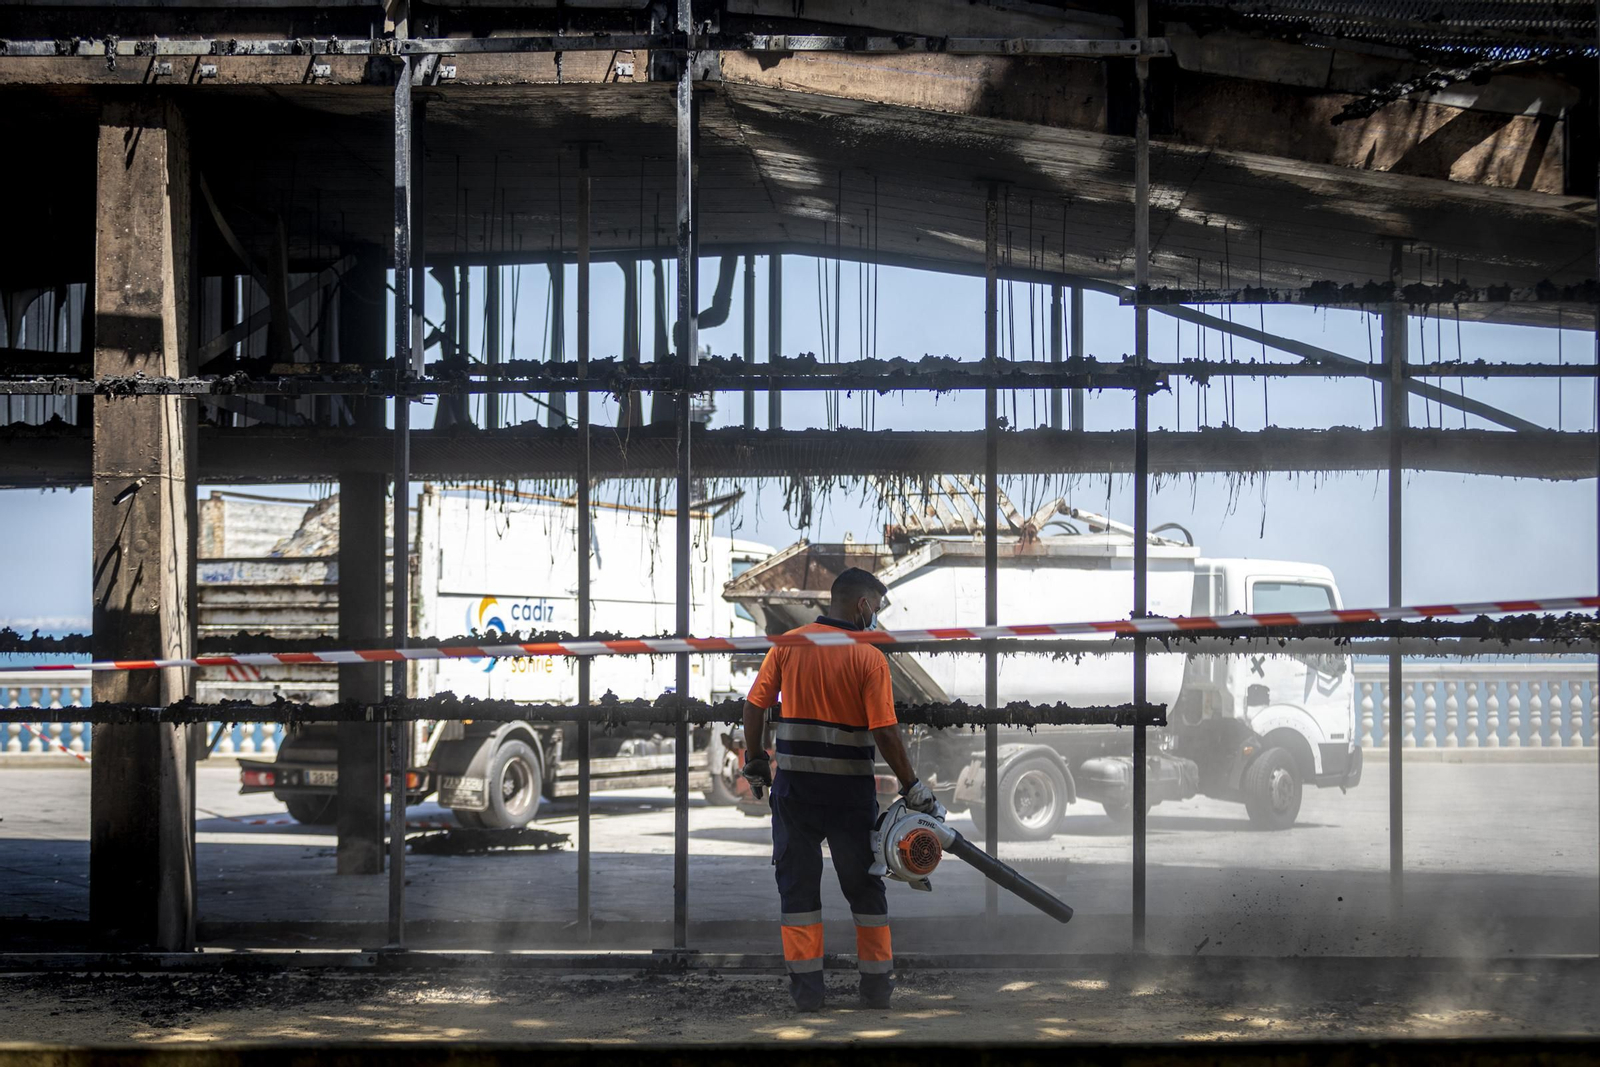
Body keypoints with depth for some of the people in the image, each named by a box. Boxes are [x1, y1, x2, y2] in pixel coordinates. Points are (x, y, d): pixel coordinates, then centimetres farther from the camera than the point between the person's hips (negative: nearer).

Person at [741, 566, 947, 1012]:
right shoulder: (869, 657, -10)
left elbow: (755, 705, 2)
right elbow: (885, 732, -14)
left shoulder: (788, 644, 1)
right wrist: (913, 788, -6)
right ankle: (877, 983, 16)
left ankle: (806, 986, 6)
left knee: (797, 880, 8)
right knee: (863, 882, 11)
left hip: (794, 786, 2)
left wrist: (755, 763, 14)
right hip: (850, 788, -2)